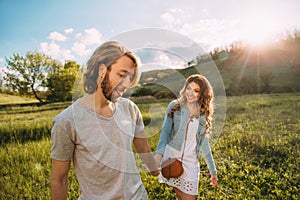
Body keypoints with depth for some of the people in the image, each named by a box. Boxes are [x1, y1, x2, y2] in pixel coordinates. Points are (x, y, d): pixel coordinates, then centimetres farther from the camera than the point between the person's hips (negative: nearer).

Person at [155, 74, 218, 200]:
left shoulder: (204, 114, 8)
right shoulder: (174, 106, 0)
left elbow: (204, 143, 13)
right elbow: (165, 131, -6)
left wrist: (213, 170, 13)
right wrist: (159, 153, -22)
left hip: (191, 162, 2)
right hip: (172, 157, -2)